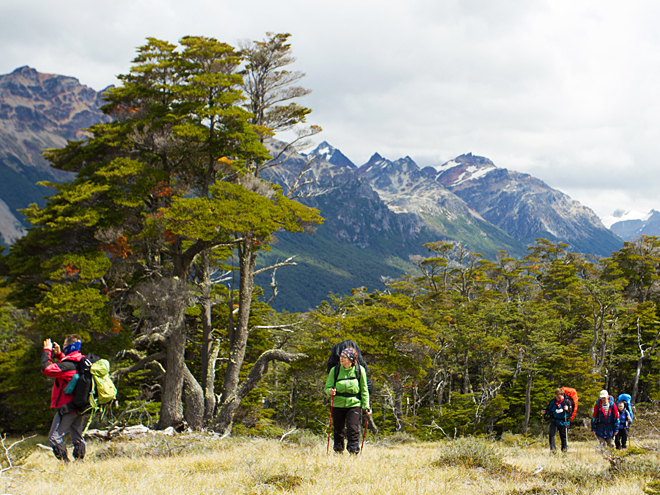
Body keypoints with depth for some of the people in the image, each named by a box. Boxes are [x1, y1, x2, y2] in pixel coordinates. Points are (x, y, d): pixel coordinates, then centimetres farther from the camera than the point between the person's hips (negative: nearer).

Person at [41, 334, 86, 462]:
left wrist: (47, 351, -13)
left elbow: (46, 368, -25)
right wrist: (59, 354, 19)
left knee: (54, 437, -4)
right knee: (77, 438, 15)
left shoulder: (68, 365, -20)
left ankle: (65, 462, -8)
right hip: (78, 406, 9)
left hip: (67, 407, -9)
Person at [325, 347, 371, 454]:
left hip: (354, 404, -2)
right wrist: (330, 391, -19)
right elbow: (327, 386, 5)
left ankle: (354, 452, 1)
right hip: (338, 404, 2)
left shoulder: (359, 370, -2)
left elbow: (364, 390, 5)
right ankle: (338, 451, 27)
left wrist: (366, 406, 1)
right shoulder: (335, 370, 0)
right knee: (338, 430, 9)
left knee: (353, 429, -12)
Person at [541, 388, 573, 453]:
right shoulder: (553, 401, -3)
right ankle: (553, 448, -18)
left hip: (563, 422, -1)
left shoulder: (567, 402, -9)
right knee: (551, 434, -20)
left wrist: (567, 410, -32)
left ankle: (564, 449, 24)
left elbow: (570, 413, -11)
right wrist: (544, 412, -13)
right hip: (554, 421, 1)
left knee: (564, 437, 5)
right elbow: (549, 410, 9)